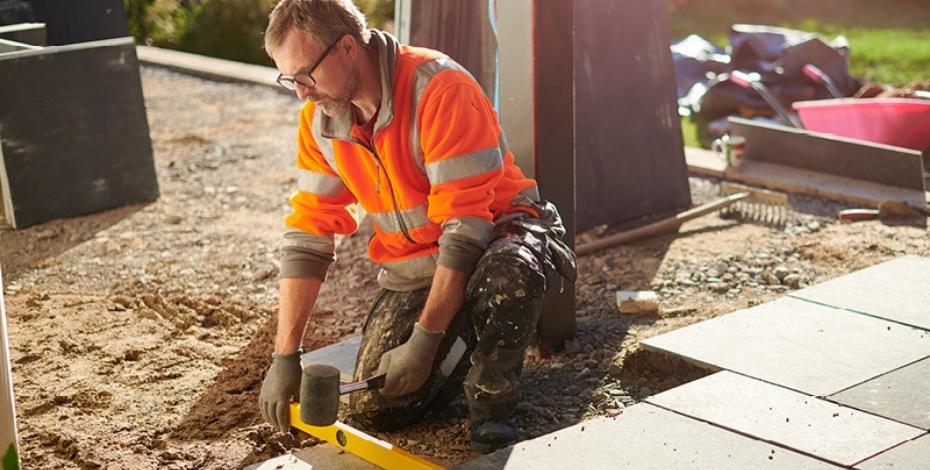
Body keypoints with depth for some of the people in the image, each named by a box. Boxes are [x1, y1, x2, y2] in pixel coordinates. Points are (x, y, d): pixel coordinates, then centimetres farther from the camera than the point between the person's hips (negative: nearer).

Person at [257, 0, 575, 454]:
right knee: (373, 408, -7)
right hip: (413, 263, 6)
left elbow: (464, 223, -28)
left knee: (506, 274, -41)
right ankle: (471, 346, 22)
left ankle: (492, 405, -12)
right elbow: (307, 233, -3)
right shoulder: (320, 119, -5)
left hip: (498, 232, -5)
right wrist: (285, 355, -9)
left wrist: (425, 340, -30)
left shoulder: (439, 89, -26)